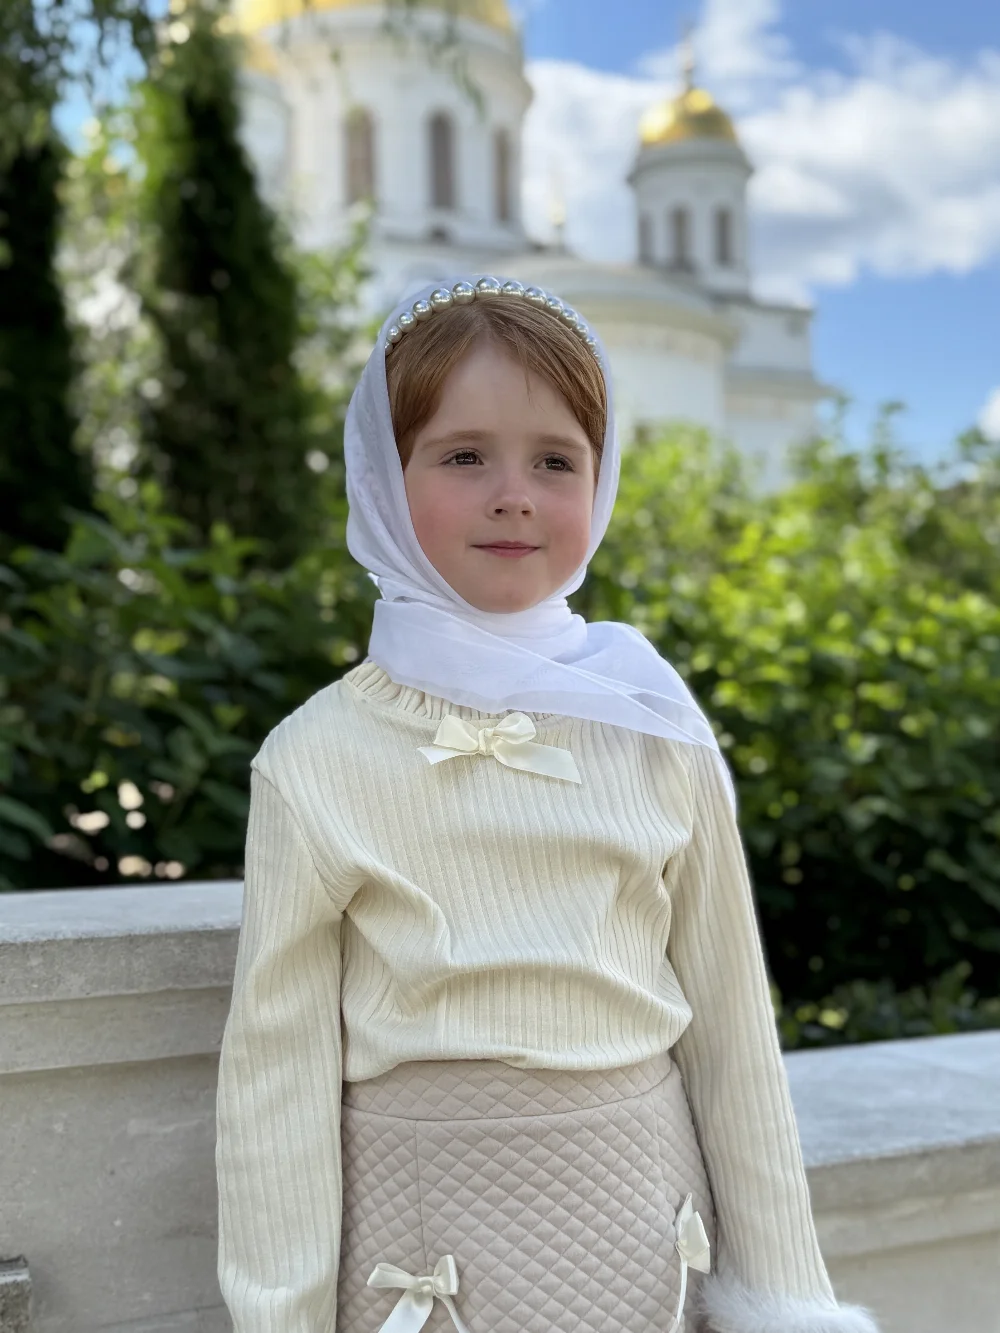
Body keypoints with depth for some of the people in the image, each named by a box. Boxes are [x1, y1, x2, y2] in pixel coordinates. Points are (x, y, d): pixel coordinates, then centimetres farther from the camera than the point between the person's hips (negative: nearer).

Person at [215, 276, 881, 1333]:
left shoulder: (657, 731, -3)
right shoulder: (317, 761, -8)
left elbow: (732, 1036, 2)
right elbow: (276, 1066, -4)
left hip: (638, 1212, 2)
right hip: (423, 1229, -1)